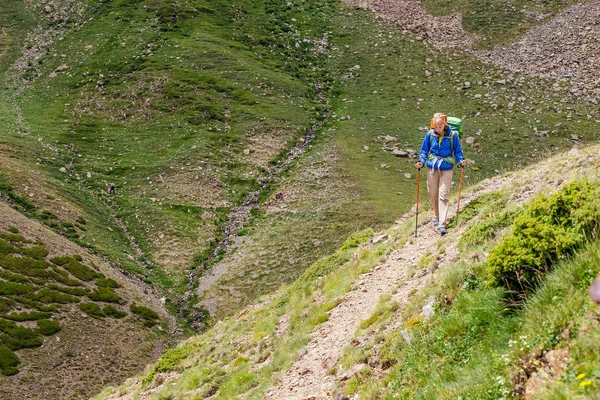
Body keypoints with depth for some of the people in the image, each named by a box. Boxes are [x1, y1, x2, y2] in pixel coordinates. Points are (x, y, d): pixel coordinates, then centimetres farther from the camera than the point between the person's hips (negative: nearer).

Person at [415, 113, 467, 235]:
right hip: (432, 168, 3)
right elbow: (424, 150, 8)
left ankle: (442, 224, -10)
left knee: (443, 196, -9)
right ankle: (437, 217, 33)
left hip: (446, 169, -3)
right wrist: (421, 162, -8)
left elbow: (457, 151, 4)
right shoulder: (430, 135, -1)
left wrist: (461, 161, -14)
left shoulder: (452, 135, -6)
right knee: (433, 194, 10)